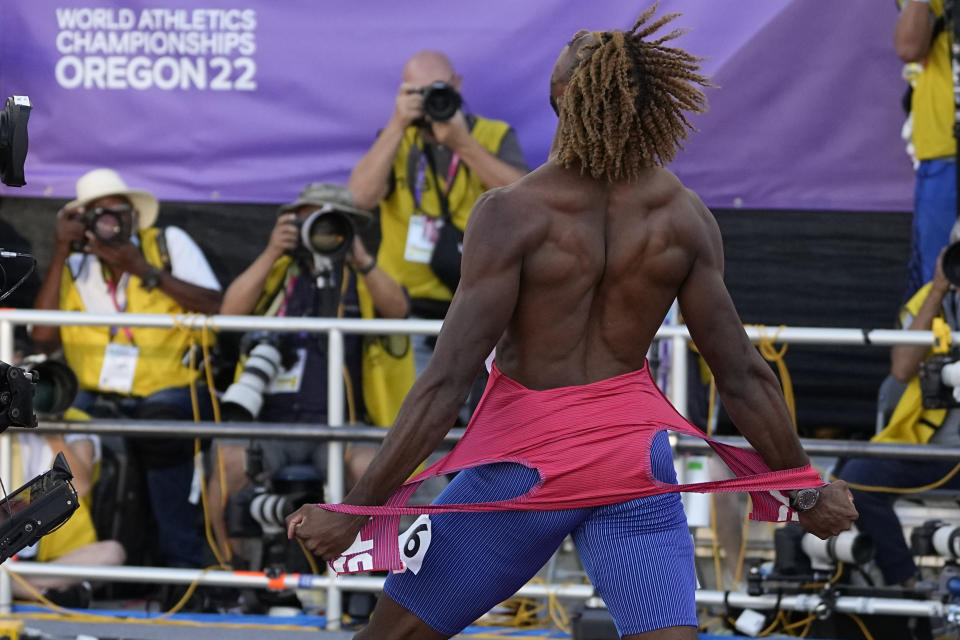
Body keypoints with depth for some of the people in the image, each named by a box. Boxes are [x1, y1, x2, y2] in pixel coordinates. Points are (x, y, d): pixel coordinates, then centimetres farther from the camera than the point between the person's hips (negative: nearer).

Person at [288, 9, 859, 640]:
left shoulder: (509, 215, -18)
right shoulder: (685, 217, -6)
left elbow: (446, 382, -19)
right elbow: (743, 374, -1)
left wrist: (354, 509, -15)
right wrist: (805, 488, 13)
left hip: (524, 456, -3)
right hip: (634, 454, 3)